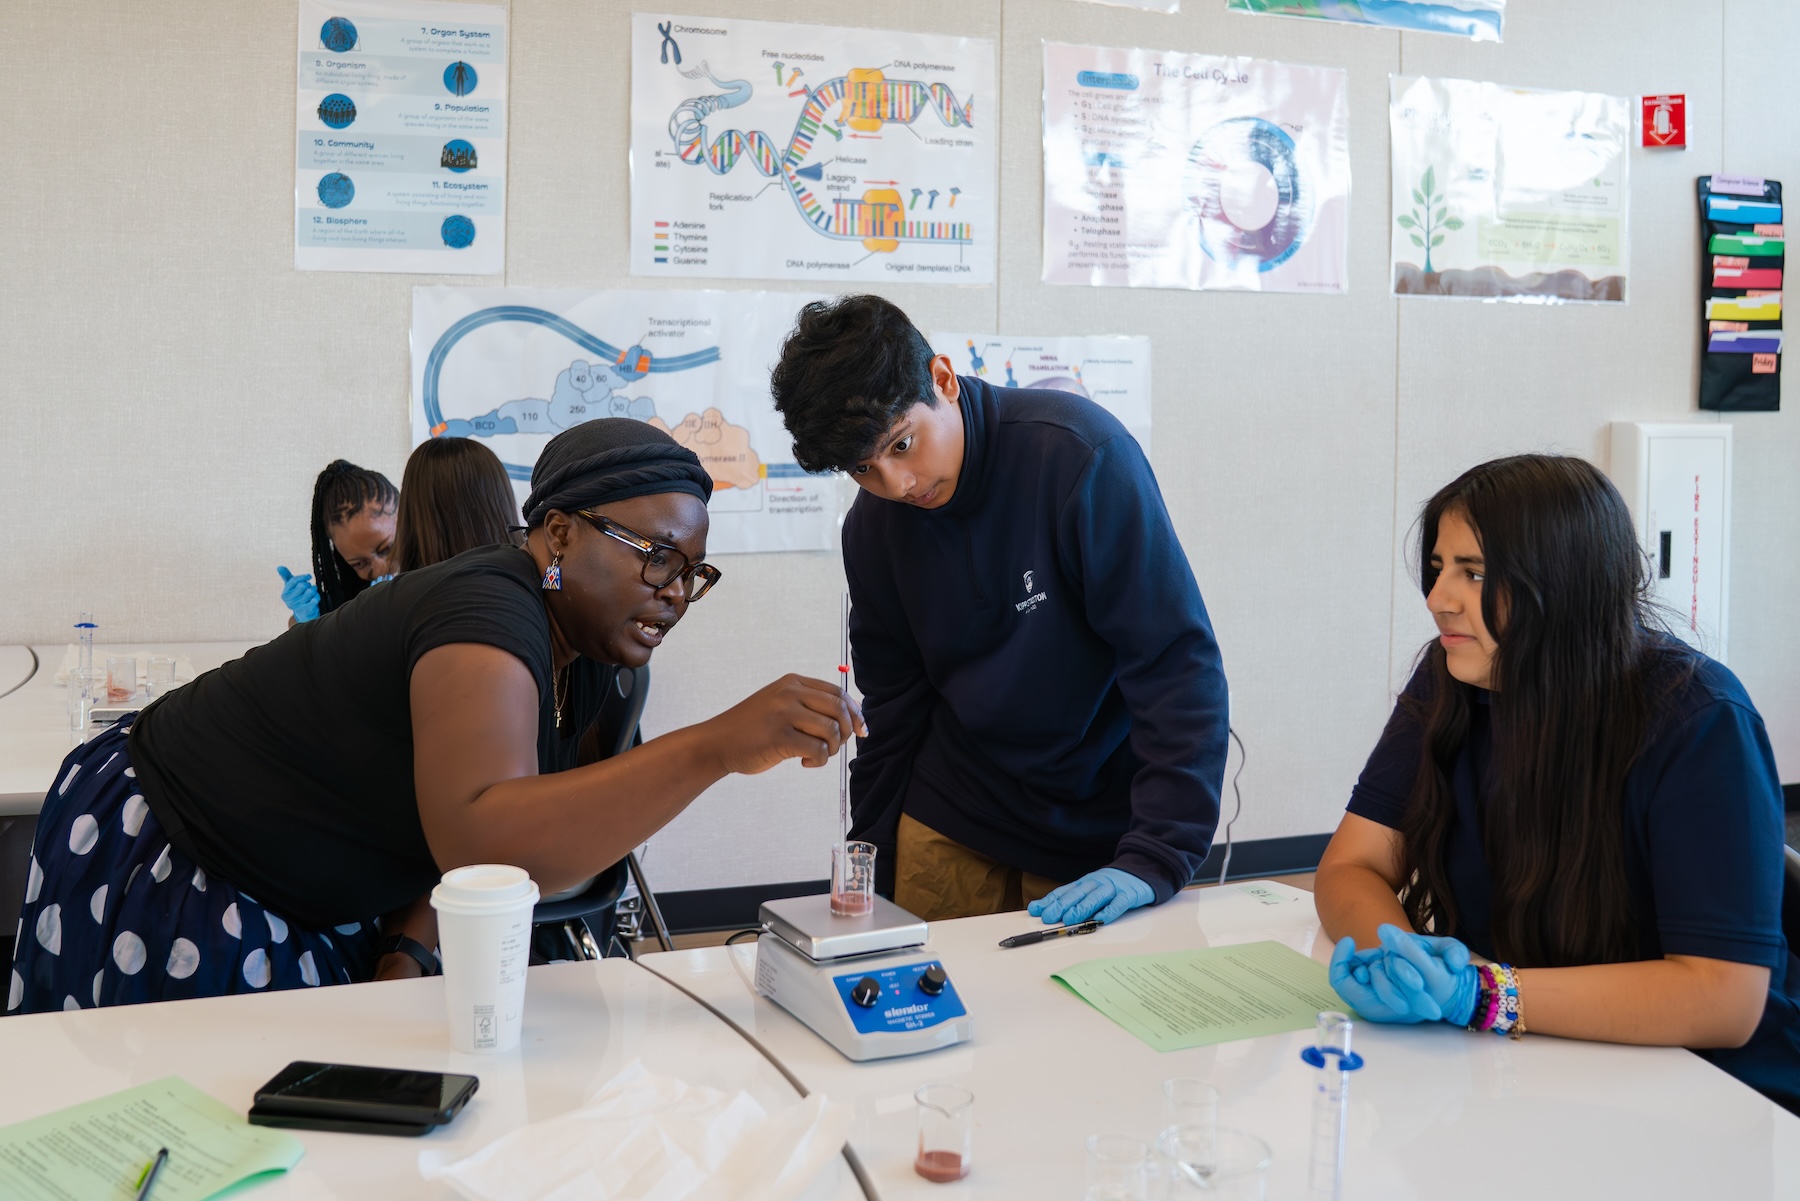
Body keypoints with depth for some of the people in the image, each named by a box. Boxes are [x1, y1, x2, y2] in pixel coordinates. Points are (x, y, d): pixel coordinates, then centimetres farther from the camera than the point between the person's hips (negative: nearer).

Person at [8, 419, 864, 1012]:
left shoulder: (587, 652, -4)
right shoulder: (488, 620, -34)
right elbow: (480, 842, -51)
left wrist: (408, 945, -9)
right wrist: (717, 746, -56)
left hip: (315, 904, 8)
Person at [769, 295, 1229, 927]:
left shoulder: (1078, 452, -22)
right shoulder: (872, 525, -4)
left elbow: (1178, 665, -24)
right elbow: (892, 704, 7)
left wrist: (1154, 859, -30)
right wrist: (871, 865, 7)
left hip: (1100, 832, -4)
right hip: (947, 828, 4)